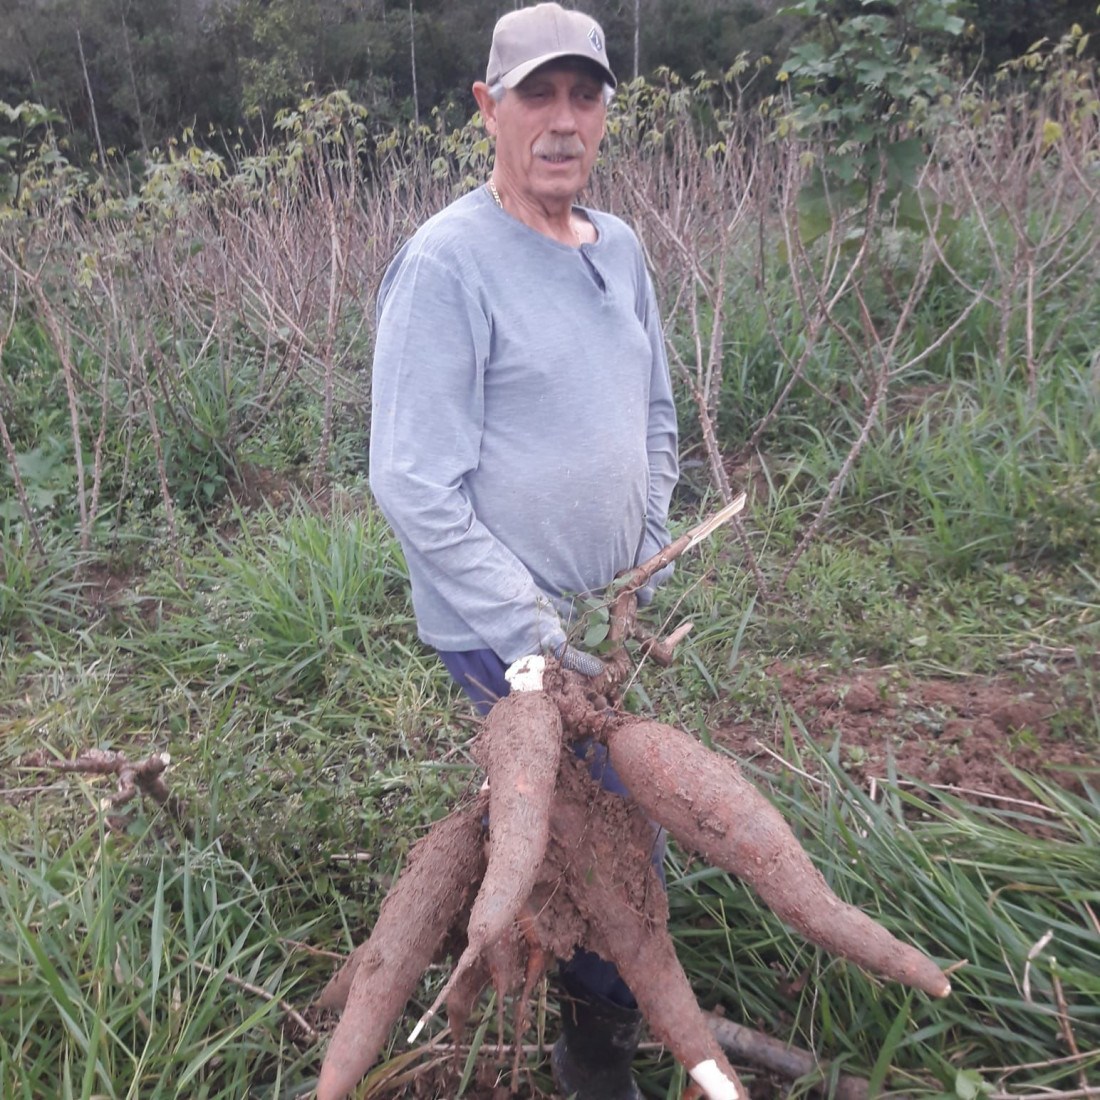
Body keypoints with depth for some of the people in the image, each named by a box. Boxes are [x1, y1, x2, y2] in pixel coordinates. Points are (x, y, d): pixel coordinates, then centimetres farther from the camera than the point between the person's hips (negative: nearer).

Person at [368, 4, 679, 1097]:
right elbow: (414, 486, -22)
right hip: (504, 624, -7)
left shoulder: (618, 248, 6)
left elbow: (656, 416, 15)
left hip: (602, 609, 7)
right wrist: (536, 638, -21)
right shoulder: (446, 263, -17)